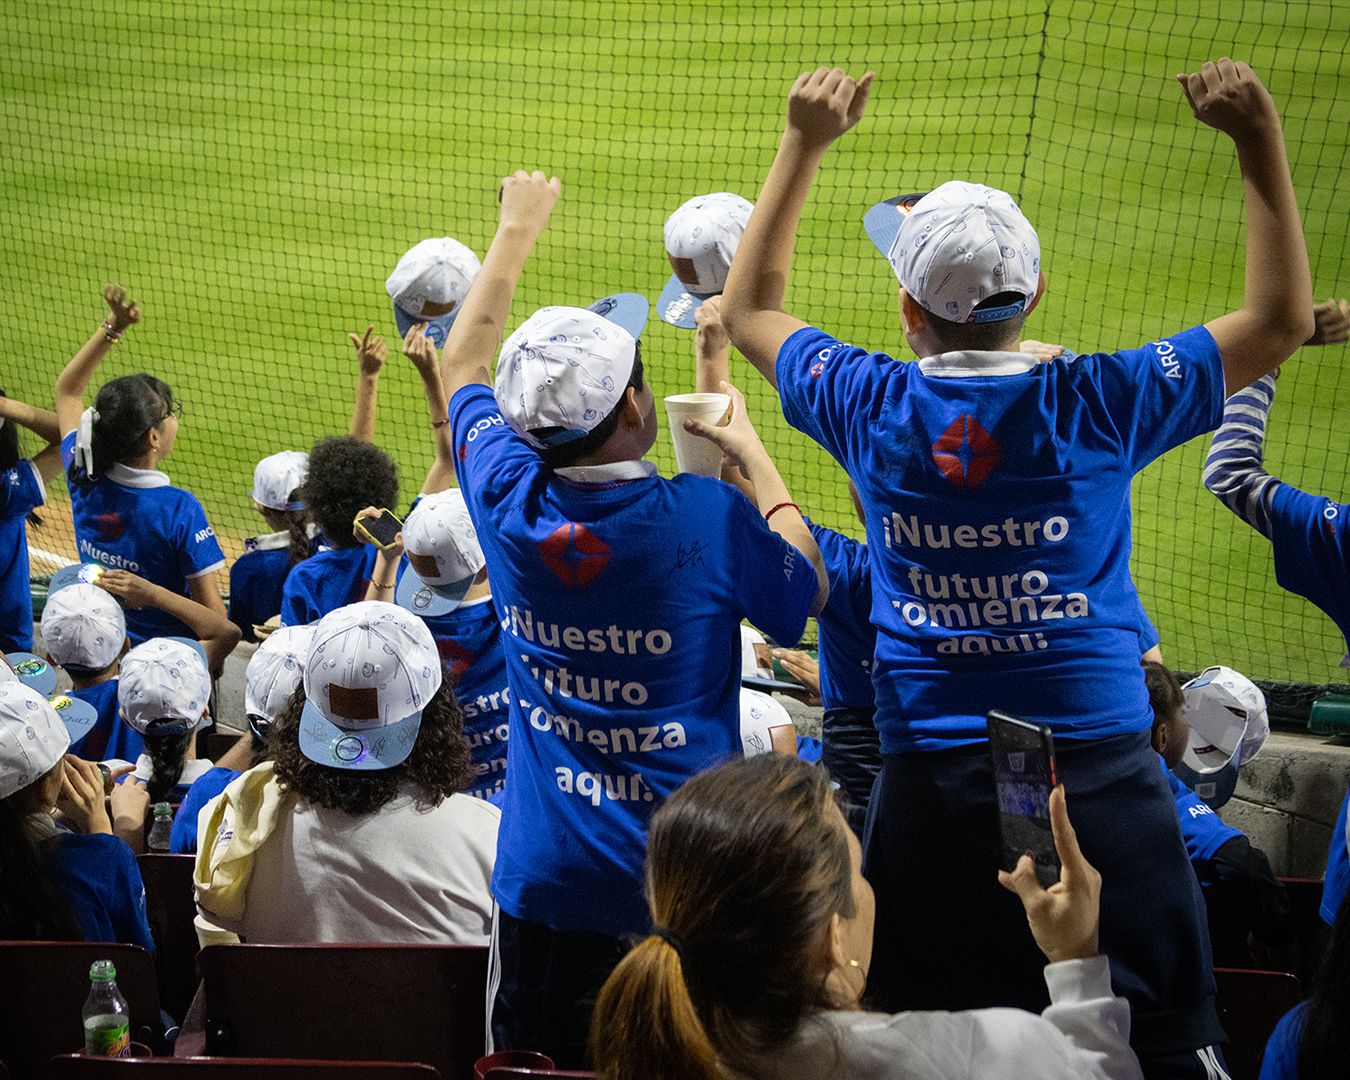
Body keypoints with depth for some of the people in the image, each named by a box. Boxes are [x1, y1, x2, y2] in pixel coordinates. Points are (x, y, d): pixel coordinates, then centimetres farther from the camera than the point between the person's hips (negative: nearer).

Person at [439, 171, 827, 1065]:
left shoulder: (509, 506, -7)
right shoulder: (709, 519, -17)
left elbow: (463, 363, 14)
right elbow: (806, 589, 6)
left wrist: (516, 229, 25)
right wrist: (751, 452, 16)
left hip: (545, 881, 3)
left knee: (539, 1061, 13)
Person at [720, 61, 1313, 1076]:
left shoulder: (873, 411, -2)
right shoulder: (1098, 407, -7)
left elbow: (751, 308, 18)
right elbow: (1281, 316, 5)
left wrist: (804, 145, 20)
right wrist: (1260, 138, 6)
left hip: (929, 783, 2)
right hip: (1101, 772, -1)